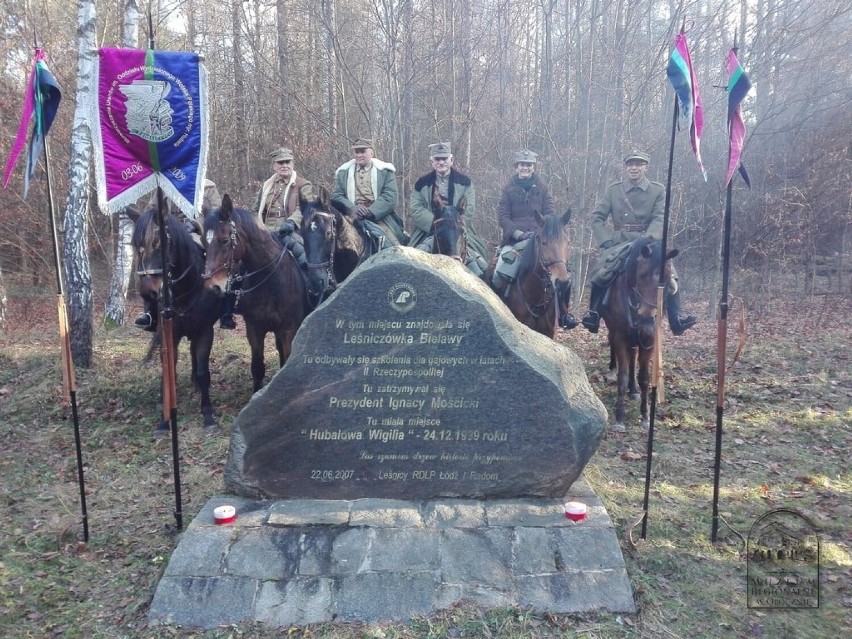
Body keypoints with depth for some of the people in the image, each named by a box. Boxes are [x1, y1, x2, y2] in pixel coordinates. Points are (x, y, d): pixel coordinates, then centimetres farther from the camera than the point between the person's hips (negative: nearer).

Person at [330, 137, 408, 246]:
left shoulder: (385, 171, 10)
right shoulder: (343, 172, 18)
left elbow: (390, 197, -2)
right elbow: (336, 196, 8)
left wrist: (370, 211, -17)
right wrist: (352, 209, -13)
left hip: (379, 216, -1)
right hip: (353, 219, 1)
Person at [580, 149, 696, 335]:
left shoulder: (658, 190, 4)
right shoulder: (613, 190, 6)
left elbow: (660, 219, -7)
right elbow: (597, 217, 4)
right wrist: (606, 241, -11)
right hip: (618, 244, 0)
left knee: (669, 274, -17)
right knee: (600, 272, -21)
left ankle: (676, 321, -9)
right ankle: (593, 314, -8)